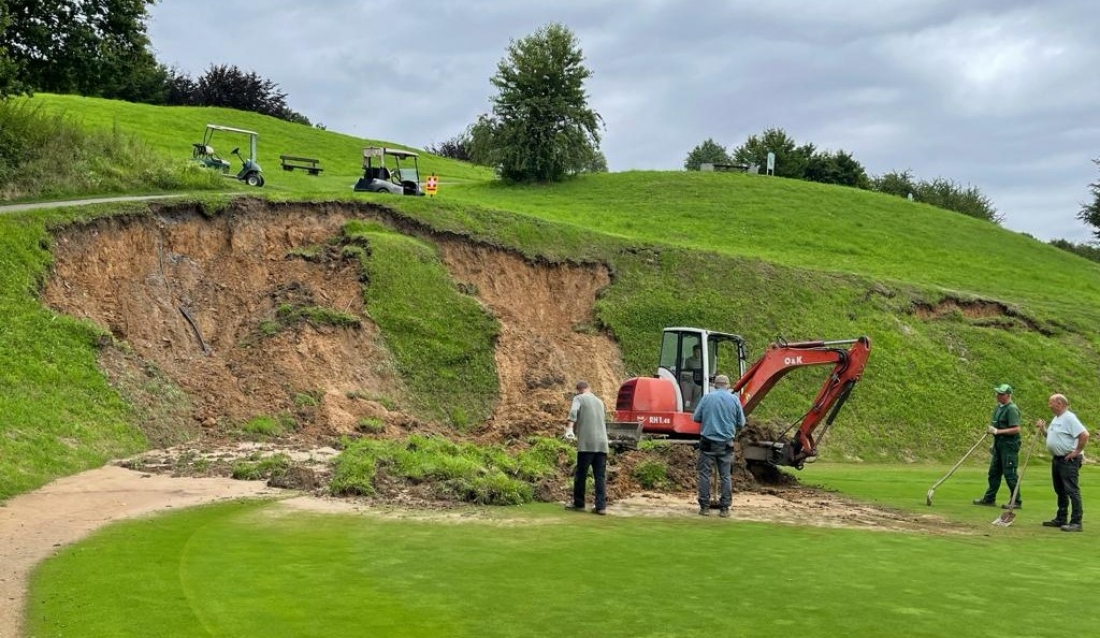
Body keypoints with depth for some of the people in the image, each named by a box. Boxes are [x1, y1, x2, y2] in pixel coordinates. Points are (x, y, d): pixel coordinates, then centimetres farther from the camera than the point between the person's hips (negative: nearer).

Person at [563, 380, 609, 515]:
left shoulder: (579, 398, 5)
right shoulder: (599, 401, 22)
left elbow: (573, 411, -15)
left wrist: (570, 428, -27)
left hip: (586, 443, -4)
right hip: (602, 443, 5)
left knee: (580, 474, 6)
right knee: (601, 476, 4)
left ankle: (578, 504, 14)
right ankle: (601, 506, -1)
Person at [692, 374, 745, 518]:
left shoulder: (707, 397, -3)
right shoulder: (734, 399, 0)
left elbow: (695, 418, 1)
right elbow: (741, 423, 5)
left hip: (708, 442, -1)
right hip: (726, 443, 1)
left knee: (704, 474, 5)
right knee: (725, 476, 7)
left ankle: (705, 507, 5)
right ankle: (725, 508, 8)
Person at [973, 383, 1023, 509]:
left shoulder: (1012, 409, -15)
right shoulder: (998, 408, 13)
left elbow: (1016, 429, -23)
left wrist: (998, 431, -23)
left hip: (1009, 446, -9)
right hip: (999, 445, 9)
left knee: (1009, 474, -4)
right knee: (994, 472, 14)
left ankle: (1017, 501, 6)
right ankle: (989, 498, 22)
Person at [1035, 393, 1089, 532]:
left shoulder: (1069, 418, -15)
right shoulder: (1056, 418, 15)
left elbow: (1084, 435, -23)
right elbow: (1051, 436, 25)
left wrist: (1077, 452, -18)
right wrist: (1042, 429, 8)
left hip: (1069, 460, -10)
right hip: (1056, 459, 10)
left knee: (1072, 490, -9)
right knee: (1060, 491, 16)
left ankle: (1076, 522, -8)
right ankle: (1060, 519, 25)